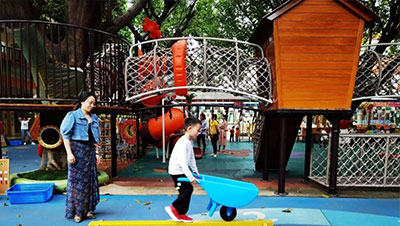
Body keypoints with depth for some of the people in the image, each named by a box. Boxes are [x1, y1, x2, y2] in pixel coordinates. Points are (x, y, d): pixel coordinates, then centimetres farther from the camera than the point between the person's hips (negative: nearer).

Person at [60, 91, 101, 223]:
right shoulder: (72, 115, -3)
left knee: (90, 180, 7)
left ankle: (88, 210, 18)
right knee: (77, 180, -1)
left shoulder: (94, 118, 13)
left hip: (90, 151, 6)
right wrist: (69, 153, -14)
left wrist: (97, 153, 12)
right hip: (77, 149, -6)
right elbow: (65, 135, -7)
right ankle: (77, 212, 9)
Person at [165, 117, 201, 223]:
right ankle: (173, 208, 8)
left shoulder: (189, 142, 8)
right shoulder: (183, 143, -24)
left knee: (187, 190, 11)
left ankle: (181, 214, 20)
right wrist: (189, 176, -31)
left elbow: (191, 157, 17)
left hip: (182, 171, 10)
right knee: (187, 190, -8)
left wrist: (195, 169, 12)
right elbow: (182, 161, -30)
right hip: (177, 171, -10)